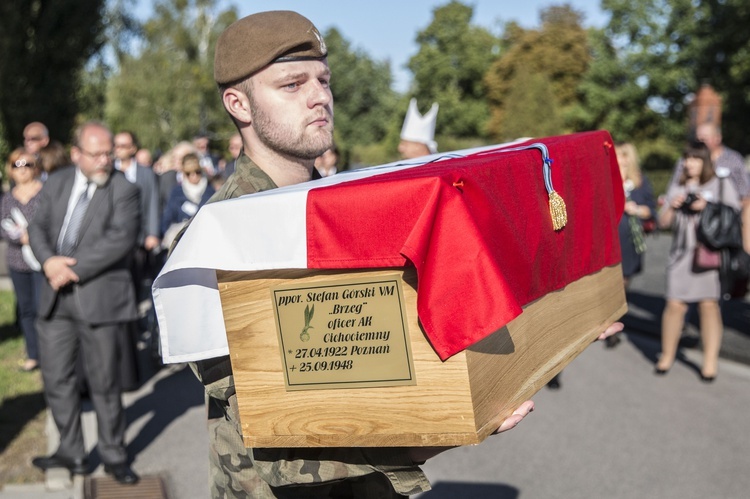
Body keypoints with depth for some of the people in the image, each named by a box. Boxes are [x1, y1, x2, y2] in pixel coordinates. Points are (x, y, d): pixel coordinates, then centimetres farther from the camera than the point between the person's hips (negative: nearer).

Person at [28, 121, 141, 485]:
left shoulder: (124, 191, -7)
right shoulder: (56, 183, 10)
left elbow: (120, 239, -18)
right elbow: (38, 227, 7)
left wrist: (74, 269, -18)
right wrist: (49, 260, -14)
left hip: (98, 297, -5)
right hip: (56, 296, 5)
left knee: (104, 382, 4)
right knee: (56, 378, 11)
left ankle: (114, 456, 20)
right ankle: (72, 453, 26)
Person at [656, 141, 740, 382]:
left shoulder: (722, 184, 8)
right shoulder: (677, 188, 18)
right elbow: (663, 222, 16)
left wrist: (707, 207, -12)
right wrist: (672, 207, -3)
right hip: (681, 253, 3)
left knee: (709, 304, -8)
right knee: (675, 305, -3)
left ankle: (710, 361, -2)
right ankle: (667, 355, 13)